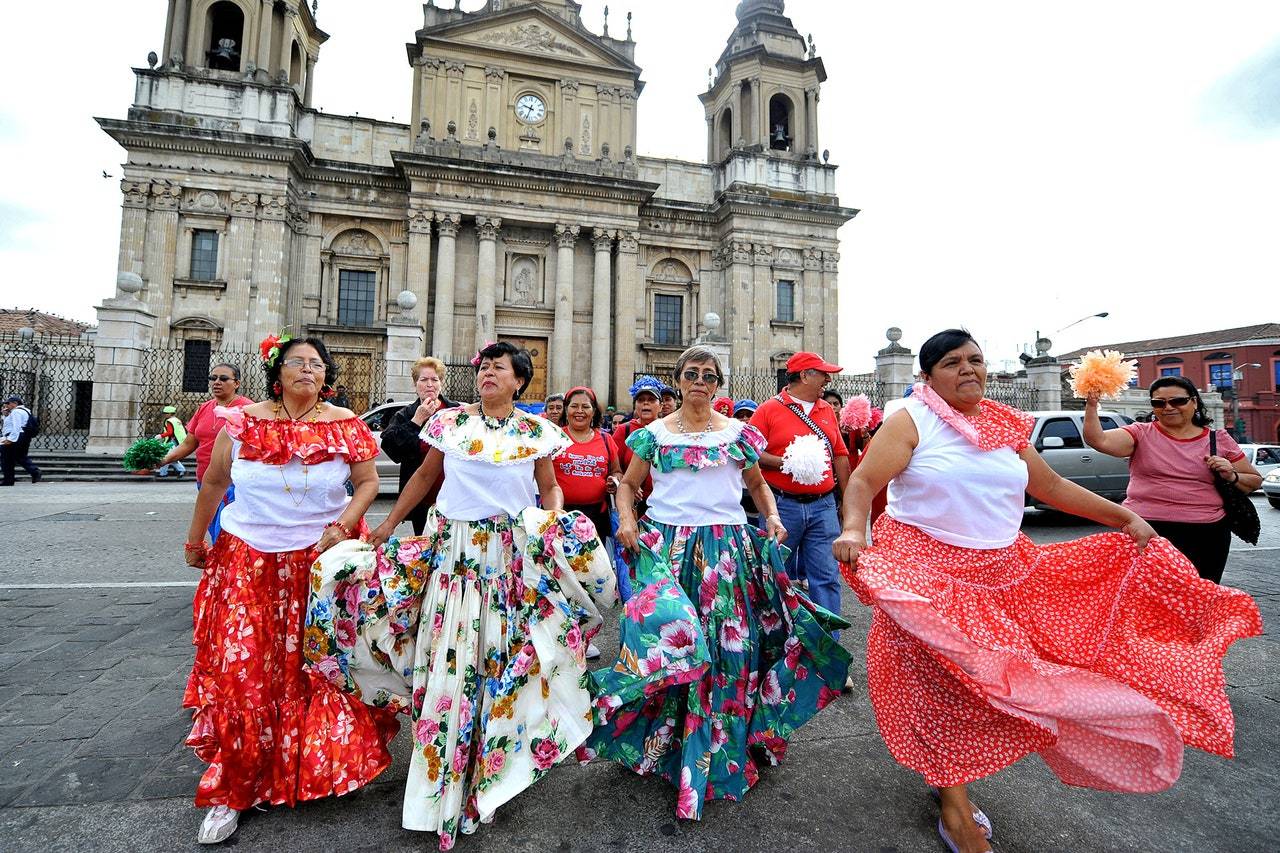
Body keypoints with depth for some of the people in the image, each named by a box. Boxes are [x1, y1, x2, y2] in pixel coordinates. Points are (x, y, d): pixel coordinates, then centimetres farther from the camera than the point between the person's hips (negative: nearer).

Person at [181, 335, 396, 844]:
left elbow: (368, 482, -1)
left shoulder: (346, 426, -3)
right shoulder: (244, 422, -1)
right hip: (249, 561, 1)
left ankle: (323, 764, 33)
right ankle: (233, 791, 22)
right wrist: (195, 541, 17)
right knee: (241, 672, 2)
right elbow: (214, 482, 10)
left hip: (323, 560, 0)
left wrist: (343, 525, -16)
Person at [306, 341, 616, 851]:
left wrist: (557, 524, -11)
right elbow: (425, 475, 13)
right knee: (447, 658, 4)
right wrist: (388, 524, 11)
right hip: (452, 548, 1)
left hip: (513, 556, -1)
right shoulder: (450, 421, 4)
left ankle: (483, 776, 29)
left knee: (500, 659, 5)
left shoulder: (537, 431, 1)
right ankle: (443, 780, 27)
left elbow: (550, 488, 7)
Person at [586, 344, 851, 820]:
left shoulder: (737, 433, 8)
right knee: (666, 632, -10)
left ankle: (716, 755, 25)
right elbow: (627, 484, 11)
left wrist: (771, 515, 1)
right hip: (665, 545, -1)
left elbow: (757, 483, 18)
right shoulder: (655, 433, 6)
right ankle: (659, 742, 16)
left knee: (727, 646, 3)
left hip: (726, 548, 1)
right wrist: (626, 518, -6)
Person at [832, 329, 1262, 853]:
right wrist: (854, 532, -32)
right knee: (940, 686, 1)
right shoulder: (912, 421, -10)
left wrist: (1124, 518, 17)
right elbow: (863, 482, -16)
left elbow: (1051, 486, 20)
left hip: (1000, 573, 6)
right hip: (926, 574, -6)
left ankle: (951, 780, 35)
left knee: (985, 683, 12)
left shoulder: (1006, 427, 10)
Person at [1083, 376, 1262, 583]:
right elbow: (1099, 440, -17)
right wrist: (1092, 405, -28)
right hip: (1147, 530, -3)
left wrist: (1231, 476, -5)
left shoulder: (1220, 439, 9)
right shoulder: (1141, 434, 1)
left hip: (1208, 535, 3)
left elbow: (1255, 481, 16)